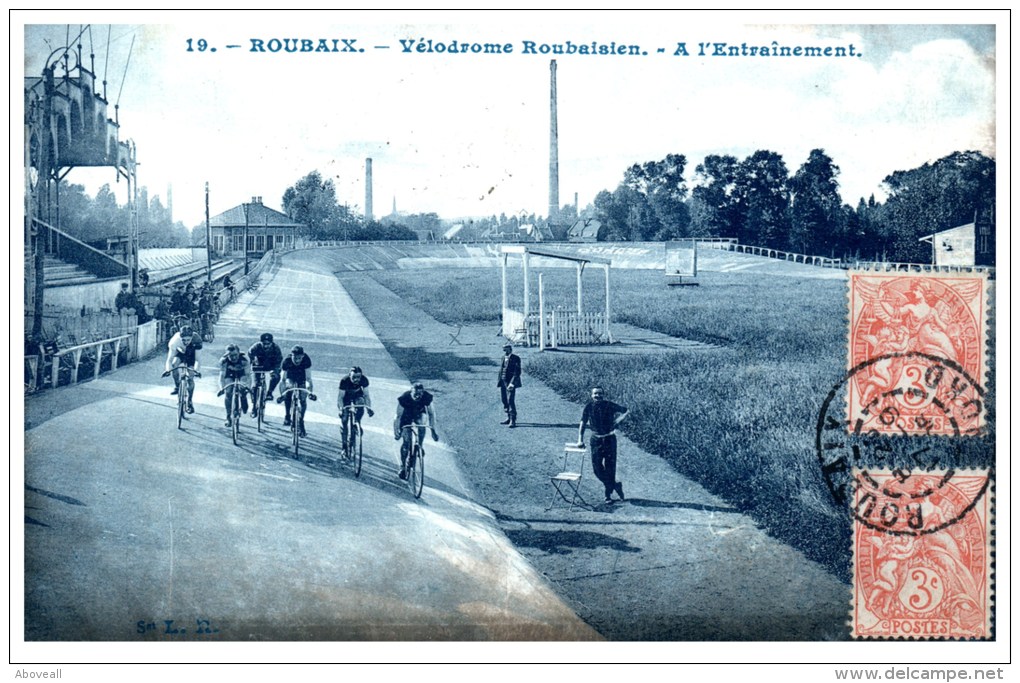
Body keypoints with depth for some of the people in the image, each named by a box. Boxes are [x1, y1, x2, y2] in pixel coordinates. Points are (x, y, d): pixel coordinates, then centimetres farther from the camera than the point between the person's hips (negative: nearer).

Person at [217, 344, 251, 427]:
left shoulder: (244, 359, -35)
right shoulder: (224, 361, -32)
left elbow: (248, 374, -35)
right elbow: (222, 376, -33)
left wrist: (248, 386, -50)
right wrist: (221, 388, -48)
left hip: (242, 374, -1)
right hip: (229, 374, 1)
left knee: (243, 390, -26)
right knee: (228, 393, -18)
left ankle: (244, 406, 7)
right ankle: (228, 417, -4)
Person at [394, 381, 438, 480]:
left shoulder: (427, 398, -31)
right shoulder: (404, 398, -35)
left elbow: (431, 414, -22)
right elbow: (398, 416, -30)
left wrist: (434, 430, -26)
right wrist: (396, 432, -35)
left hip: (419, 414, 2)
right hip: (406, 415, -2)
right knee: (406, 441, -11)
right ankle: (403, 466, 1)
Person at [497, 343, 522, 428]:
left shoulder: (515, 358, -9)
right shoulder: (504, 357, 13)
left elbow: (517, 372, -14)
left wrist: (512, 383, -21)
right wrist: (499, 381, 11)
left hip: (510, 383, -8)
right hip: (503, 382, 8)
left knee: (511, 401, -11)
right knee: (504, 401, 11)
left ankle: (513, 421, -8)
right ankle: (509, 418, 23)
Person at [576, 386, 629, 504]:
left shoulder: (610, 405, -6)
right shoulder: (589, 407, -3)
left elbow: (625, 411, 6)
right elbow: (583, 423, -2)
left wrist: (617, 421, -6)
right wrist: (580, 440, -9)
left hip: (609, 439, -2)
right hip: (596, 440, 2)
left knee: (610, 467, -2)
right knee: (597, 467, -2)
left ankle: (608, 494, 11)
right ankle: (615, 485, 20)